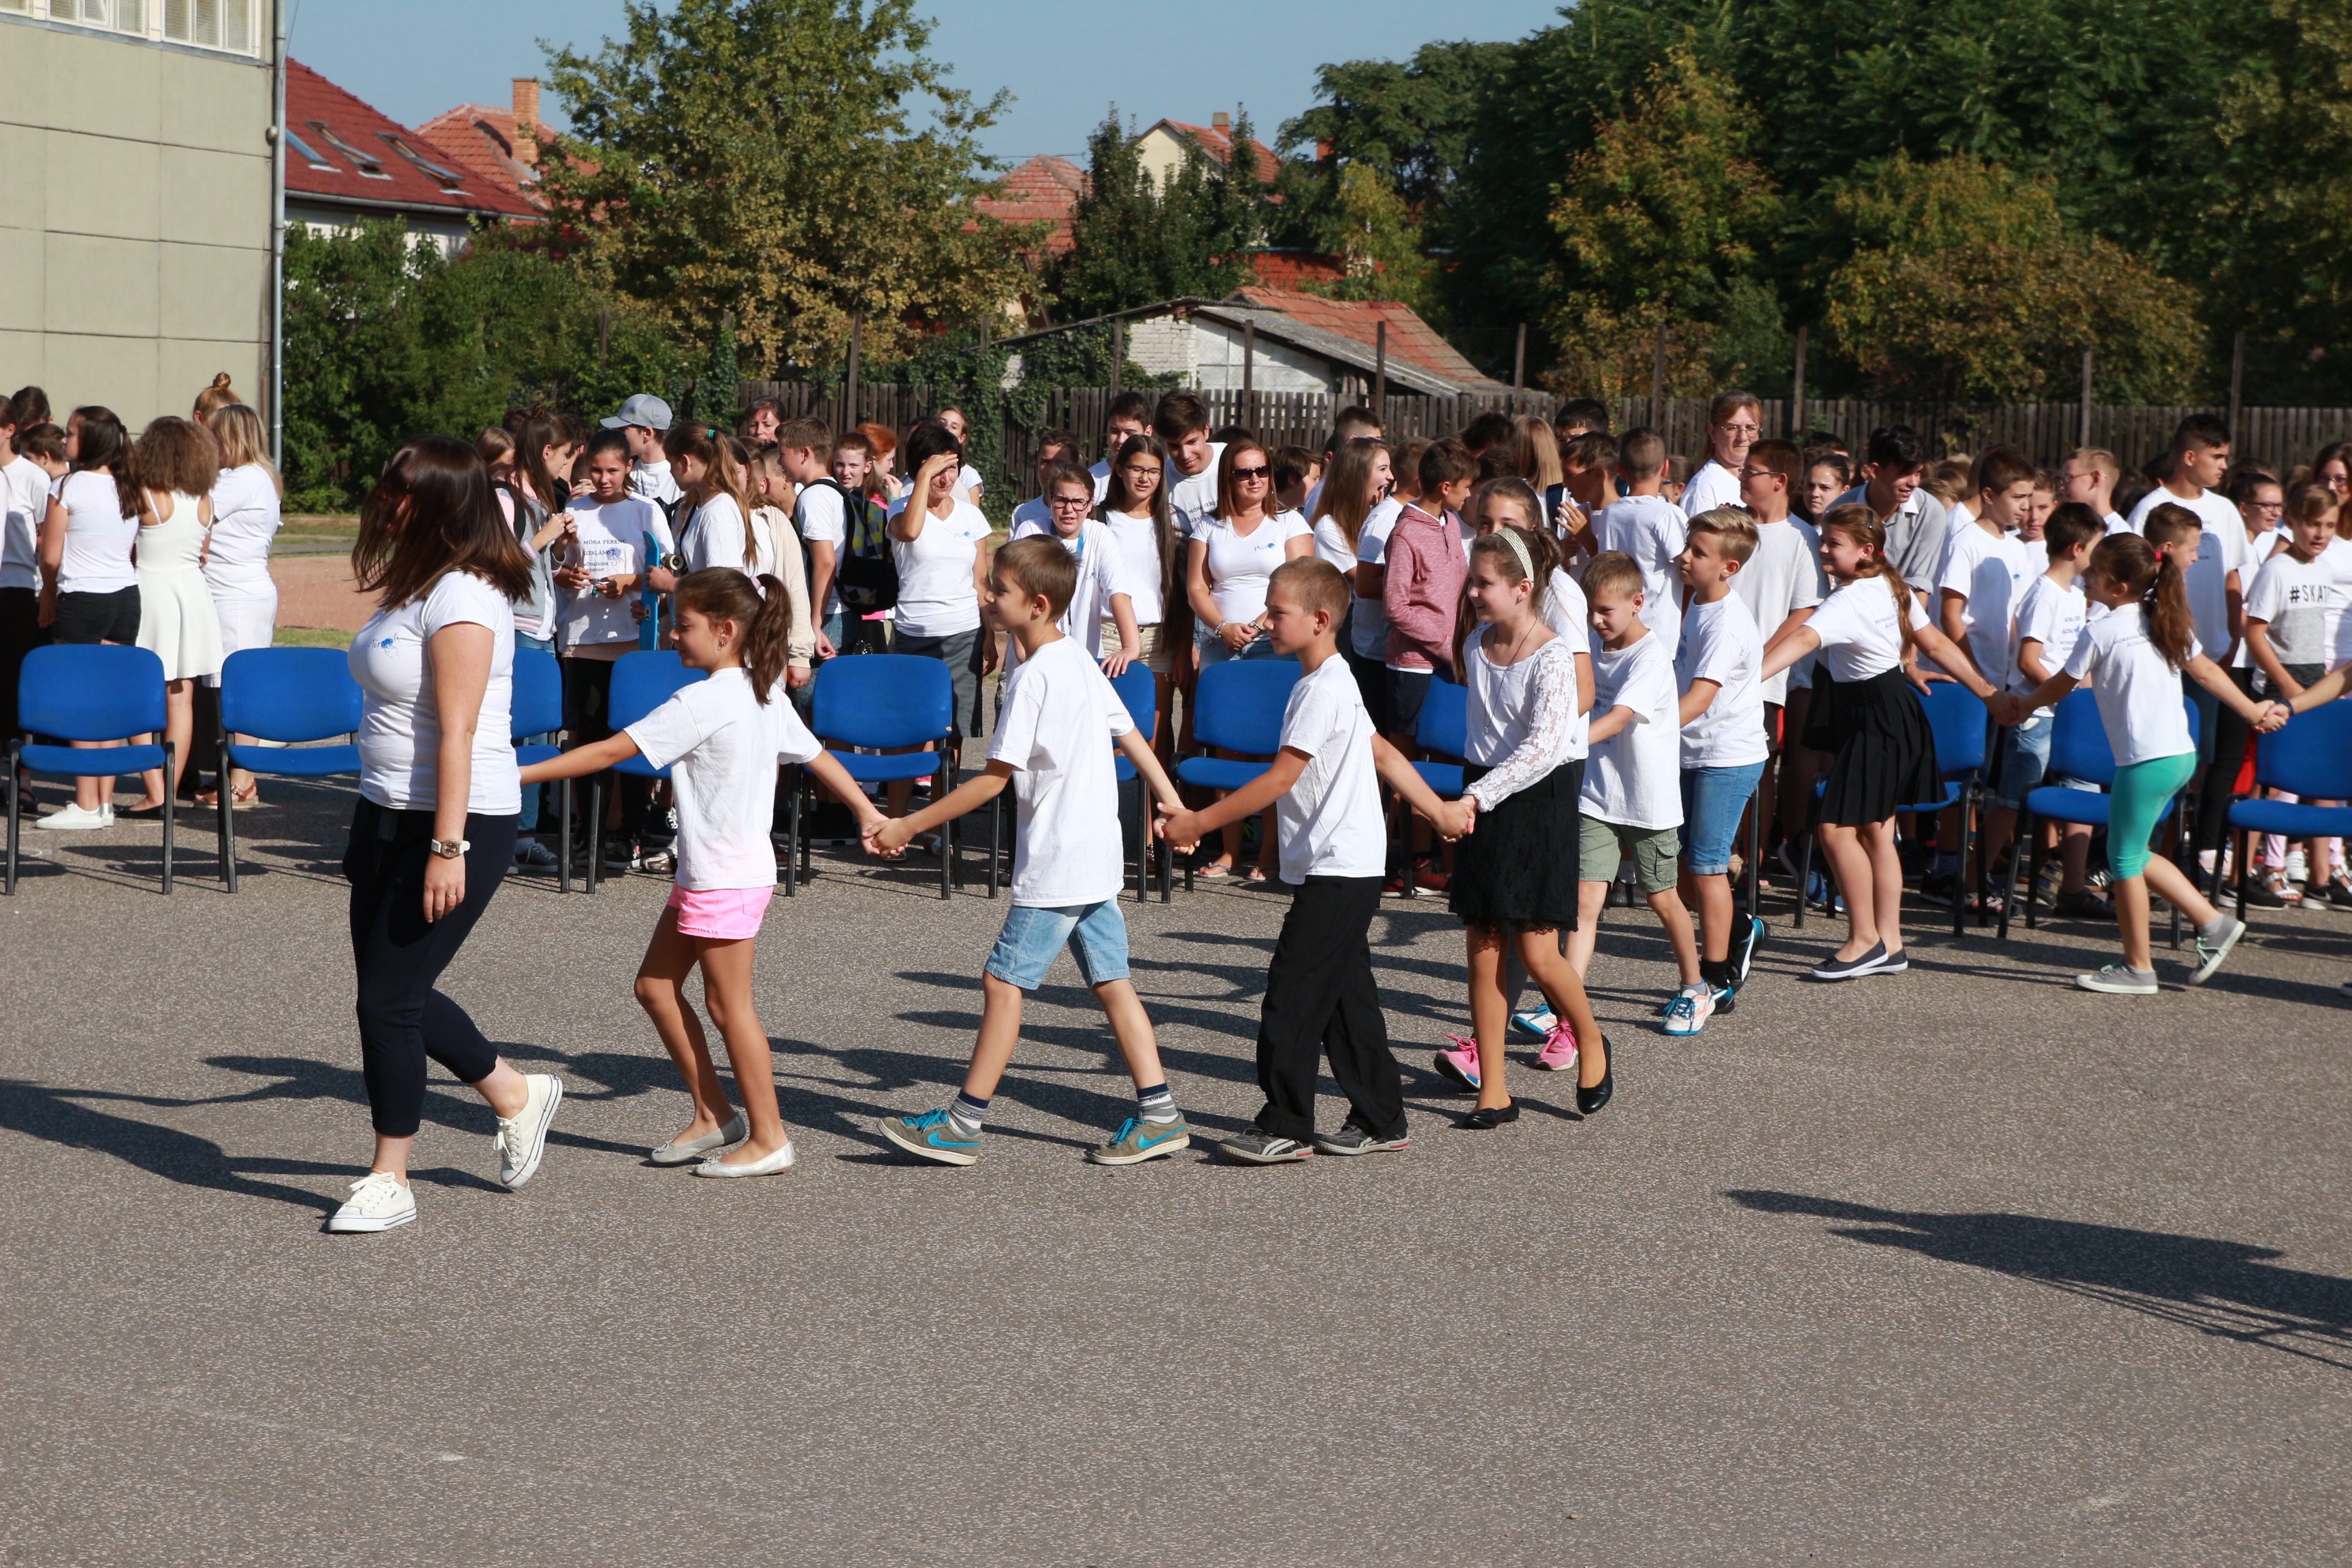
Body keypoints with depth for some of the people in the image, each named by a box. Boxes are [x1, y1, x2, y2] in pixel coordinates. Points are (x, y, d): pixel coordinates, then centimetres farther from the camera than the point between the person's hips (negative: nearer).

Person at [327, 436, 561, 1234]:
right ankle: (517, 1095, 32)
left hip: (460, 822, -10)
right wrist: (371, 830, 20)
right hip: (388, 814, 10)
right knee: (390, 990, 14)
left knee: (389, 997, -4)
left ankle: (390, 1180, 9)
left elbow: (457, 729, -23)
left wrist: (447, 847, -26)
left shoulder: (462, 599, -18)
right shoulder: (411, 586, 11)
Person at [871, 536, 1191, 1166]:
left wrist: (906, 827, -13)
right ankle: (1159, 1113, 10)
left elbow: (993, 779, -17)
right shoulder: (1081, 661, 10)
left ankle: (963, 1123, 3)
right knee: (1111, 980, 10)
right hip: (1099, 854, 9)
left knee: (1004, 979, -2)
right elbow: (1130, 735, 16)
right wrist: (1173, 806, 22)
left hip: (1054, 864, -9)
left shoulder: (1032, 676, -17)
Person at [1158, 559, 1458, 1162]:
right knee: (1346, 996, 13)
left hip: (1337, 869, -10)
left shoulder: (1323, 690, -17)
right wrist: (1440, 813, 26)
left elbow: (1279, 779, -20)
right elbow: (1385, 754, 21)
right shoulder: (1331, 683, 15)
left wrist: (1198, 823, -17)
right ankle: (1380, 1119, 19)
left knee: (1291, 994, -7)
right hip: (1345, 867, 10)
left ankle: (1285, 1127, -3)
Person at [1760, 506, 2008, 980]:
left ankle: (1864, 939, 1)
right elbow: (1936, 644, 13)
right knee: (1875, 832, 12)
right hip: (1894, 707, 10)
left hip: (1876, 721, -10)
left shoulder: (1848, 600, -21)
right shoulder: (1894, 588, 9)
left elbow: (1802, 639, -36)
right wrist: (1987, 692, 19)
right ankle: (1888, 942, 17)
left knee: (1837, 829, -8)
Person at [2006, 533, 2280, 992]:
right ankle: (2212, 923, 17)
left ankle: (2137, 967, 9)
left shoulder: (2101, 632, -8)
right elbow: (2207, 672, 18)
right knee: (2134, 854, 18)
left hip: (2145, 761, -8)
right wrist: (2252, 711, 29)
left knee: (2124, 859, 3)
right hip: (2182, 755, 8)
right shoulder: (2166, 623, 11)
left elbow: (2059, 688, 3)